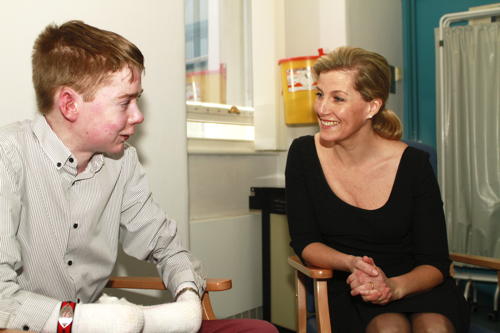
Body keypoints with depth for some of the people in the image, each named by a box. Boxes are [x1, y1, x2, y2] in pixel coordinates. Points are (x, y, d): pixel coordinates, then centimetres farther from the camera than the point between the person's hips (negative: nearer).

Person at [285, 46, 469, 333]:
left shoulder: (414, 164, -13)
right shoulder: (303, 154, -8)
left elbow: (435, 263, -8)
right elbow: (304, 242, -4)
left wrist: (394, 287, -29)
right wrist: (352, 264, -23)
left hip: (415, 285, 0)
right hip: (351, 290, 0)